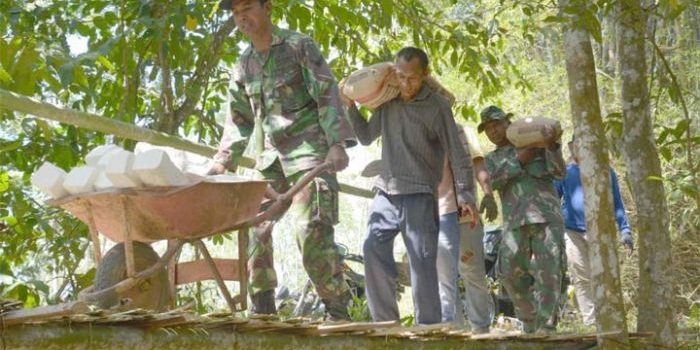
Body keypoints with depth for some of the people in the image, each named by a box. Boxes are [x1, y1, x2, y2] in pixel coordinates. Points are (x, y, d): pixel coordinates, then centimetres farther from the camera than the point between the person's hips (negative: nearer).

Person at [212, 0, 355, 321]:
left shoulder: (299, 46, -3)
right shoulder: (244, 65, 14)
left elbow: (327, 95, -9)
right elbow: (239, 120, 20)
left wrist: (336, 143, -20)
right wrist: (222, 161, 11)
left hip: (308, 150, -6)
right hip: (270, 156, 6)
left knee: (311, 229, -15)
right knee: (256, 227, 0)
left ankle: (337, 309, -9)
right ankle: (262, 308, 10)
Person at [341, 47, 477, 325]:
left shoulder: (436, 106, -5)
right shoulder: (387, 102, 9)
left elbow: (456, 153, -4)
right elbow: (366, 137, 21)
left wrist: (465, 195, -11)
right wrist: (350, 106, 7)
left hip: (419, 196, -5)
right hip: (386, 192, 5)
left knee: (422, 260, -9)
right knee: (374, 249, -5)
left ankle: (429, 327, -5)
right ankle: (385, 321, 2)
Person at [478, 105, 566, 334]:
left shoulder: (536, 144, 15)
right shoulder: (492, 159, 24)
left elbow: (559, 173, 2)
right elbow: (493, 181, 1)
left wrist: (551, 146, -16)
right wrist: (519, 160, -8)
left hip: (546, 217, -3)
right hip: (515, 222, 3)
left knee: (547, 272, -12)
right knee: (510, 273, -2)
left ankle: (546, 325, -12)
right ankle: (529, 321, 12)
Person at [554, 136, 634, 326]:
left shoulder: (606, 172, 9)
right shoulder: (564, 173, 8)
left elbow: (617, 204, 10)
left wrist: (624, 230, 1)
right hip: (573, 232, 0)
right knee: (582, 280, -2)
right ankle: (590, 323, 0)